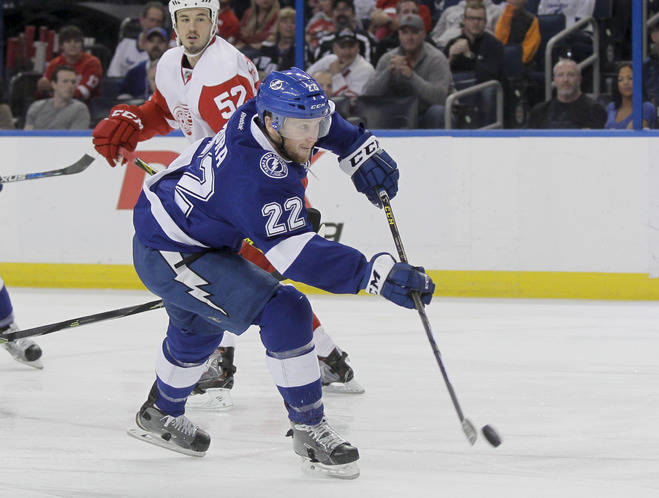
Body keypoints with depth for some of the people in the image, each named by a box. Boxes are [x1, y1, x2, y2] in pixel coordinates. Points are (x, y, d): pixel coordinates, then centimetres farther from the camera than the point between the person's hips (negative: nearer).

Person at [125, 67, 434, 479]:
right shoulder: (260, 179, -36)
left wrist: (359, 150, 6)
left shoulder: (264, 112, -10)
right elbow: (298, 255, -40)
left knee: (198, 325, 34)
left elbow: (322, 119, 15)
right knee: (285, 312, -21)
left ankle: (160, 415, 59)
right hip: (171, 256, -11)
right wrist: (376, 274, -45)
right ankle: (309, 430, -11)